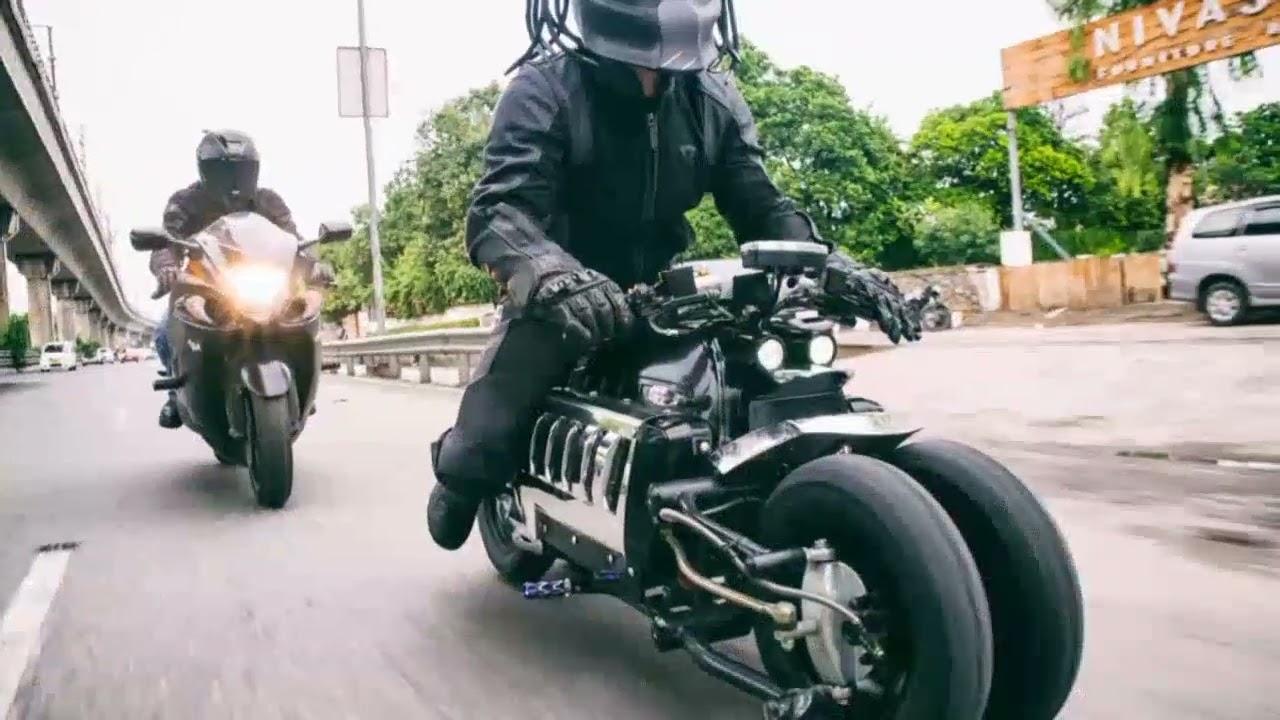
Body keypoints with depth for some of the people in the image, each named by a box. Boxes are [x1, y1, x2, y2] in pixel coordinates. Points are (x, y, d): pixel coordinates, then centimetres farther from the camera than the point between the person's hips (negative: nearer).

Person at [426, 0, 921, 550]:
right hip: (562, 300, -4)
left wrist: (831, 264, -22)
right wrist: (550, 274, -52)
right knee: (482, 452, -15)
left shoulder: (713, 101, -1)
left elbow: (760, 205, -2)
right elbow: (498, 210, -30)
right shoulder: (544, 90, -17)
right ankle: (460, 473, 26)